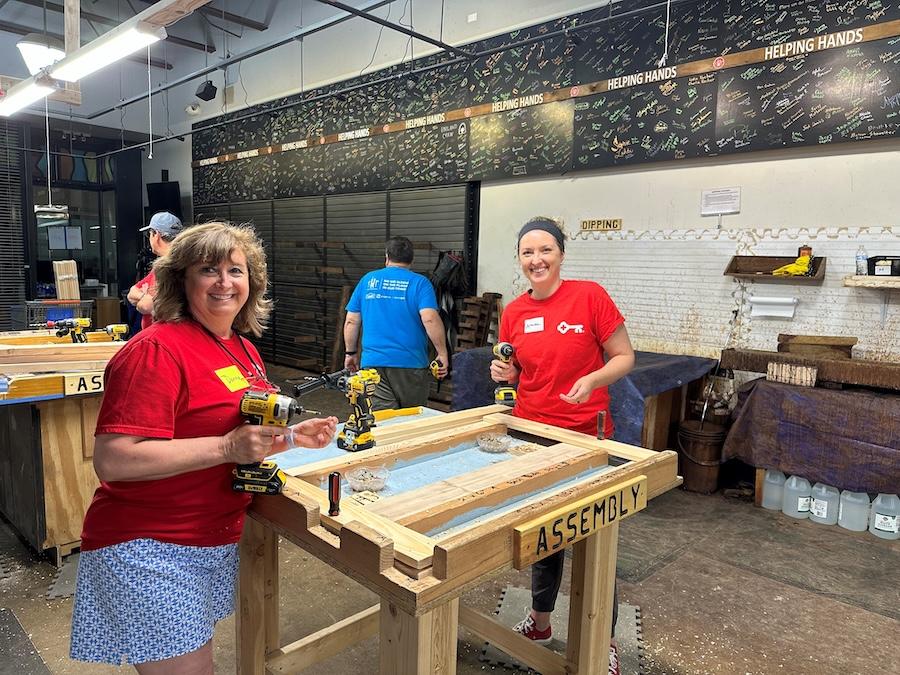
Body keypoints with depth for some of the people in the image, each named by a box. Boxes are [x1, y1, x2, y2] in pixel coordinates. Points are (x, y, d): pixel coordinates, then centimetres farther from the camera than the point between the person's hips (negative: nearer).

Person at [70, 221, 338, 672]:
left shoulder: (244, 350, 7)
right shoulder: (157, 349, -19)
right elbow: (113, 461, -26)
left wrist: (293, 436, 3)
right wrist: (226, 447, -27)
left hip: (215, 544, 8)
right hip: (147, 550, -8)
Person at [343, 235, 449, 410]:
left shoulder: (368, 280, 9)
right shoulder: (420, 283, -1)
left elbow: (351, 322, 9)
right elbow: (430, 319, -16)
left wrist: (351, 353, 20)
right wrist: (442, 353, -9)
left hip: (373, 363, 2)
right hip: (410, 364, -2)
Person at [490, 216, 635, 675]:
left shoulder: (590, 296, -10)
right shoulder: (513, 313, 3)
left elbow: (624, 357, -5)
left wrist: (593, 379, -23)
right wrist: (505, 373, -7)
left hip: (586, 436, -4)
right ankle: (540, 620, 40)